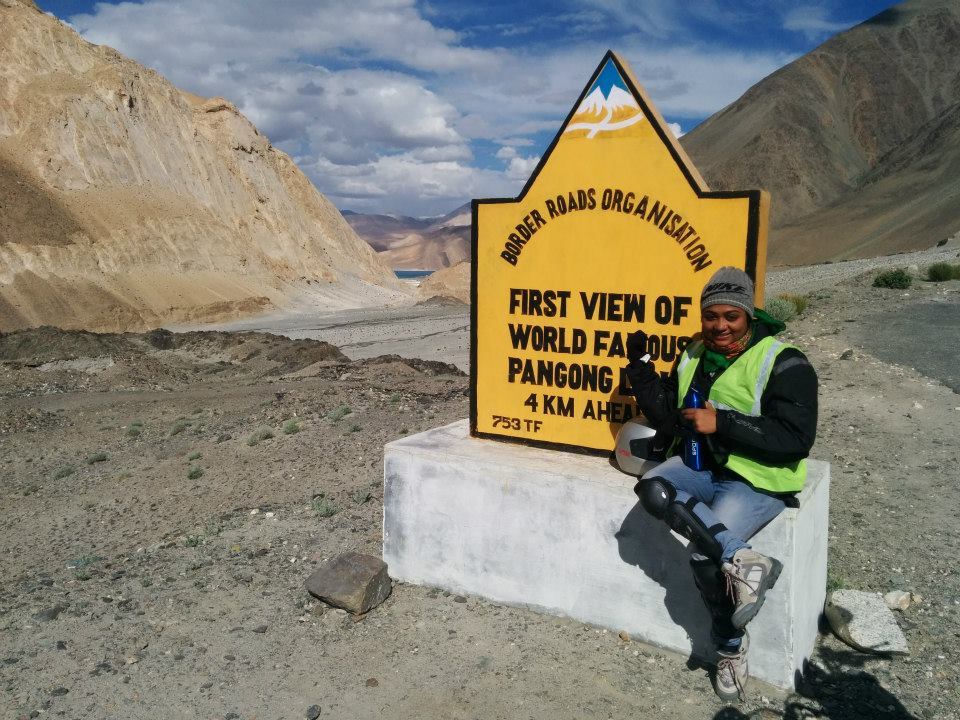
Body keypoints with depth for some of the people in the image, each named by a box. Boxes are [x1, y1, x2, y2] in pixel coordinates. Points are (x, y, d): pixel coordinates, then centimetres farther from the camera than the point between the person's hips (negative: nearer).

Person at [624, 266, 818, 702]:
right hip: (703, 465, 6)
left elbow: (796, 439, -19)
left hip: (758, 478, -6)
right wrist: (640, 366, 0)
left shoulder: (784, 364, -12)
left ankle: (731, 648, 1)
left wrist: (722, 421, -25)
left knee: (703, 555, -24)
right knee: (651, 490, -25)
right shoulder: (694, 357, 9)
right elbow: (667, 417, 11)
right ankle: (741, 559, -27)